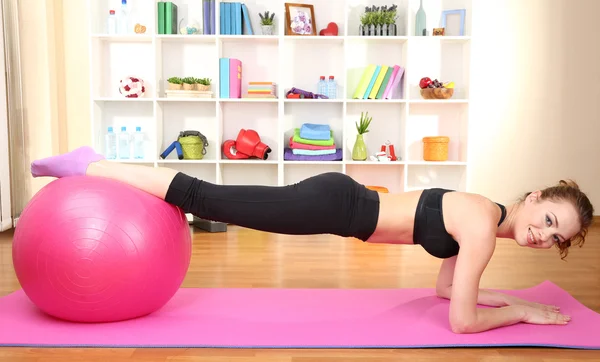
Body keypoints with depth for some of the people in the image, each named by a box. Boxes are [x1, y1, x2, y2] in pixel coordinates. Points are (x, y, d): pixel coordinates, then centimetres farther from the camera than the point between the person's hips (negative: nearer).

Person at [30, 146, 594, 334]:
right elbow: (462, 320, -14)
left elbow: (446, 287, 23)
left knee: (212, 202, 12)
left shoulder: (484, 216, 14)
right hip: (333, 205, -7)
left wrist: (510, 297, 19)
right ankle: (86, 167, 8)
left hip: (341, 198, 7)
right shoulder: (483, 226, -14)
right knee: (207, 199, -5)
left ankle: (94, 167, 25)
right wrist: (525, 312, 0)